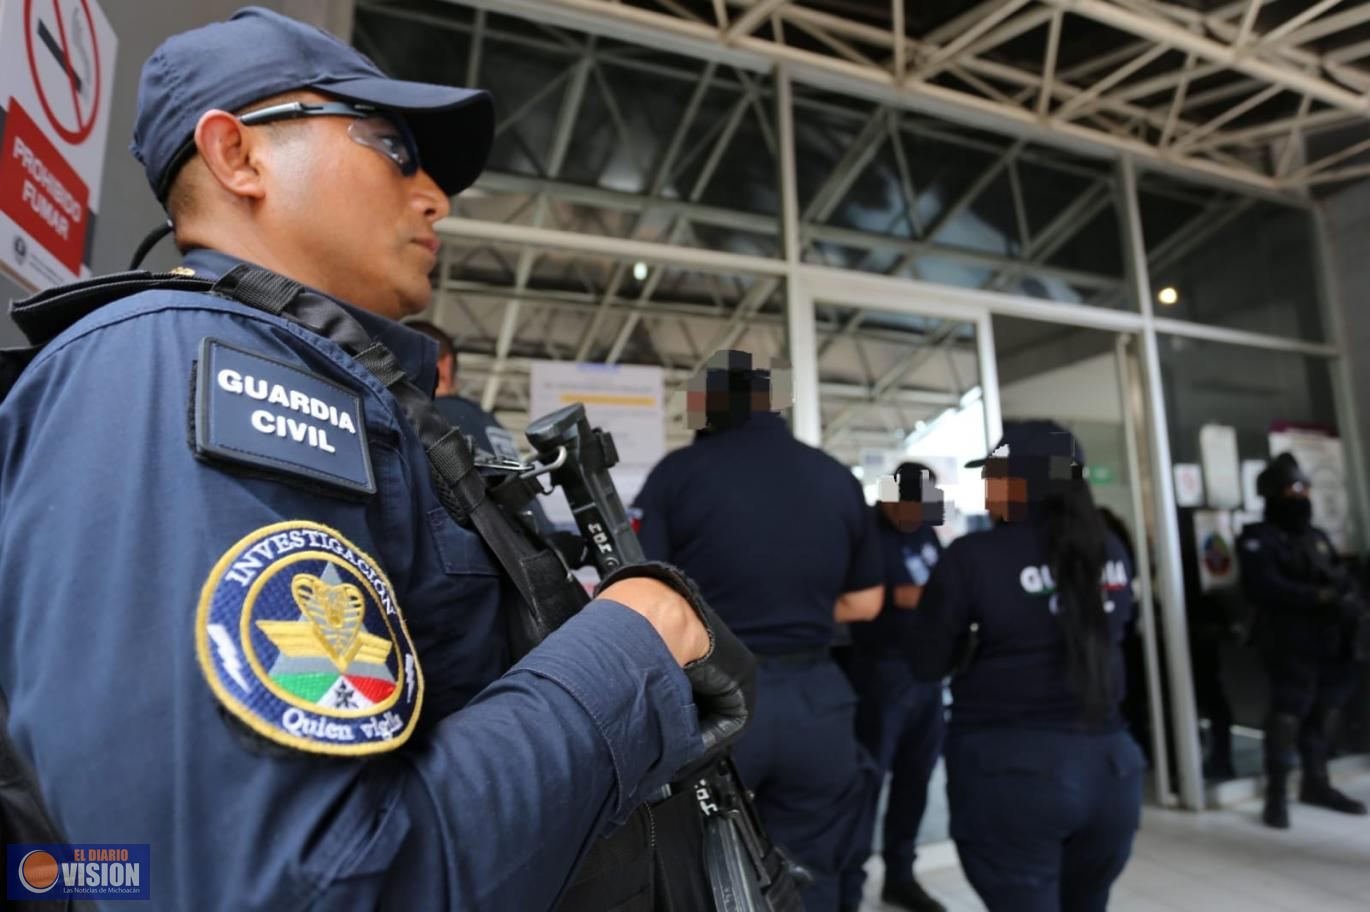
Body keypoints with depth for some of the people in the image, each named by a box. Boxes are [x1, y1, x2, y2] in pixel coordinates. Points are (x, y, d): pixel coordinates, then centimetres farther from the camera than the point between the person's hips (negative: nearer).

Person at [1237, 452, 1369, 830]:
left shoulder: (1317, 536, 20)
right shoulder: (1258, 538, -4)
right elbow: (1265, 586, -17)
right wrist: (1320, 597, -20)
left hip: (1331, 643, 7)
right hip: (1292, 644, -7)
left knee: (1326, 710, 13)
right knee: (1288, 712, -8)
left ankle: (1316, 782, 28)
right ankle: (1276, 795, -1)